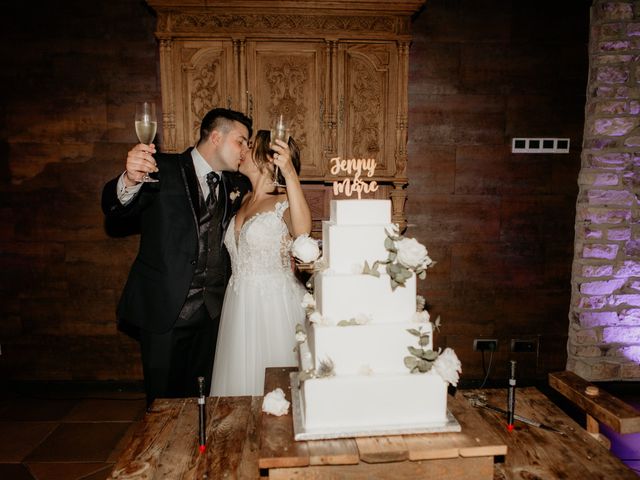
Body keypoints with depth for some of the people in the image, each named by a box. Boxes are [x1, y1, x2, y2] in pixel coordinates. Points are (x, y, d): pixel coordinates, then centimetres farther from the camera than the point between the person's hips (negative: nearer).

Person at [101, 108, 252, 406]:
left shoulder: (234, 183, 8)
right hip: (164, 309, -4)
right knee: (164, 399, 10)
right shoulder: (164, 169, -7)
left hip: (212, 311, 4)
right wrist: (130, 180, -40)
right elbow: (114, 209, -18)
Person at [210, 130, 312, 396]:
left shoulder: (284, 202, -12)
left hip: (275, 304, -7)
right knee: (240, 380, 18)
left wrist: (290, 174, -42)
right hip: (240, 305, 7)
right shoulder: (244, 200, 10)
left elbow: (302, 231, -35)